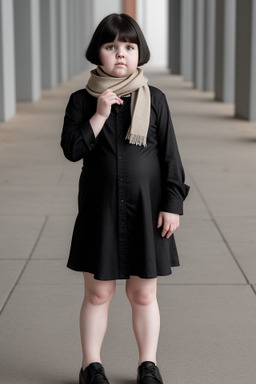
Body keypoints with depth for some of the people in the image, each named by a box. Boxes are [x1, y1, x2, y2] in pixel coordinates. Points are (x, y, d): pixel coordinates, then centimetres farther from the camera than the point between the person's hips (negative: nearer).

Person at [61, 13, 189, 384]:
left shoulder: (154, 99, 2)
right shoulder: (82, 100, 1)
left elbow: (170, 155, 2)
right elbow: (72, 149, -8)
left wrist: (173, 203, -3)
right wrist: (99, 115, -16)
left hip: (146, 210, 0)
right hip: (99, 210, 0)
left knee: (143, 294, 8)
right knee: (98, 293, 6)